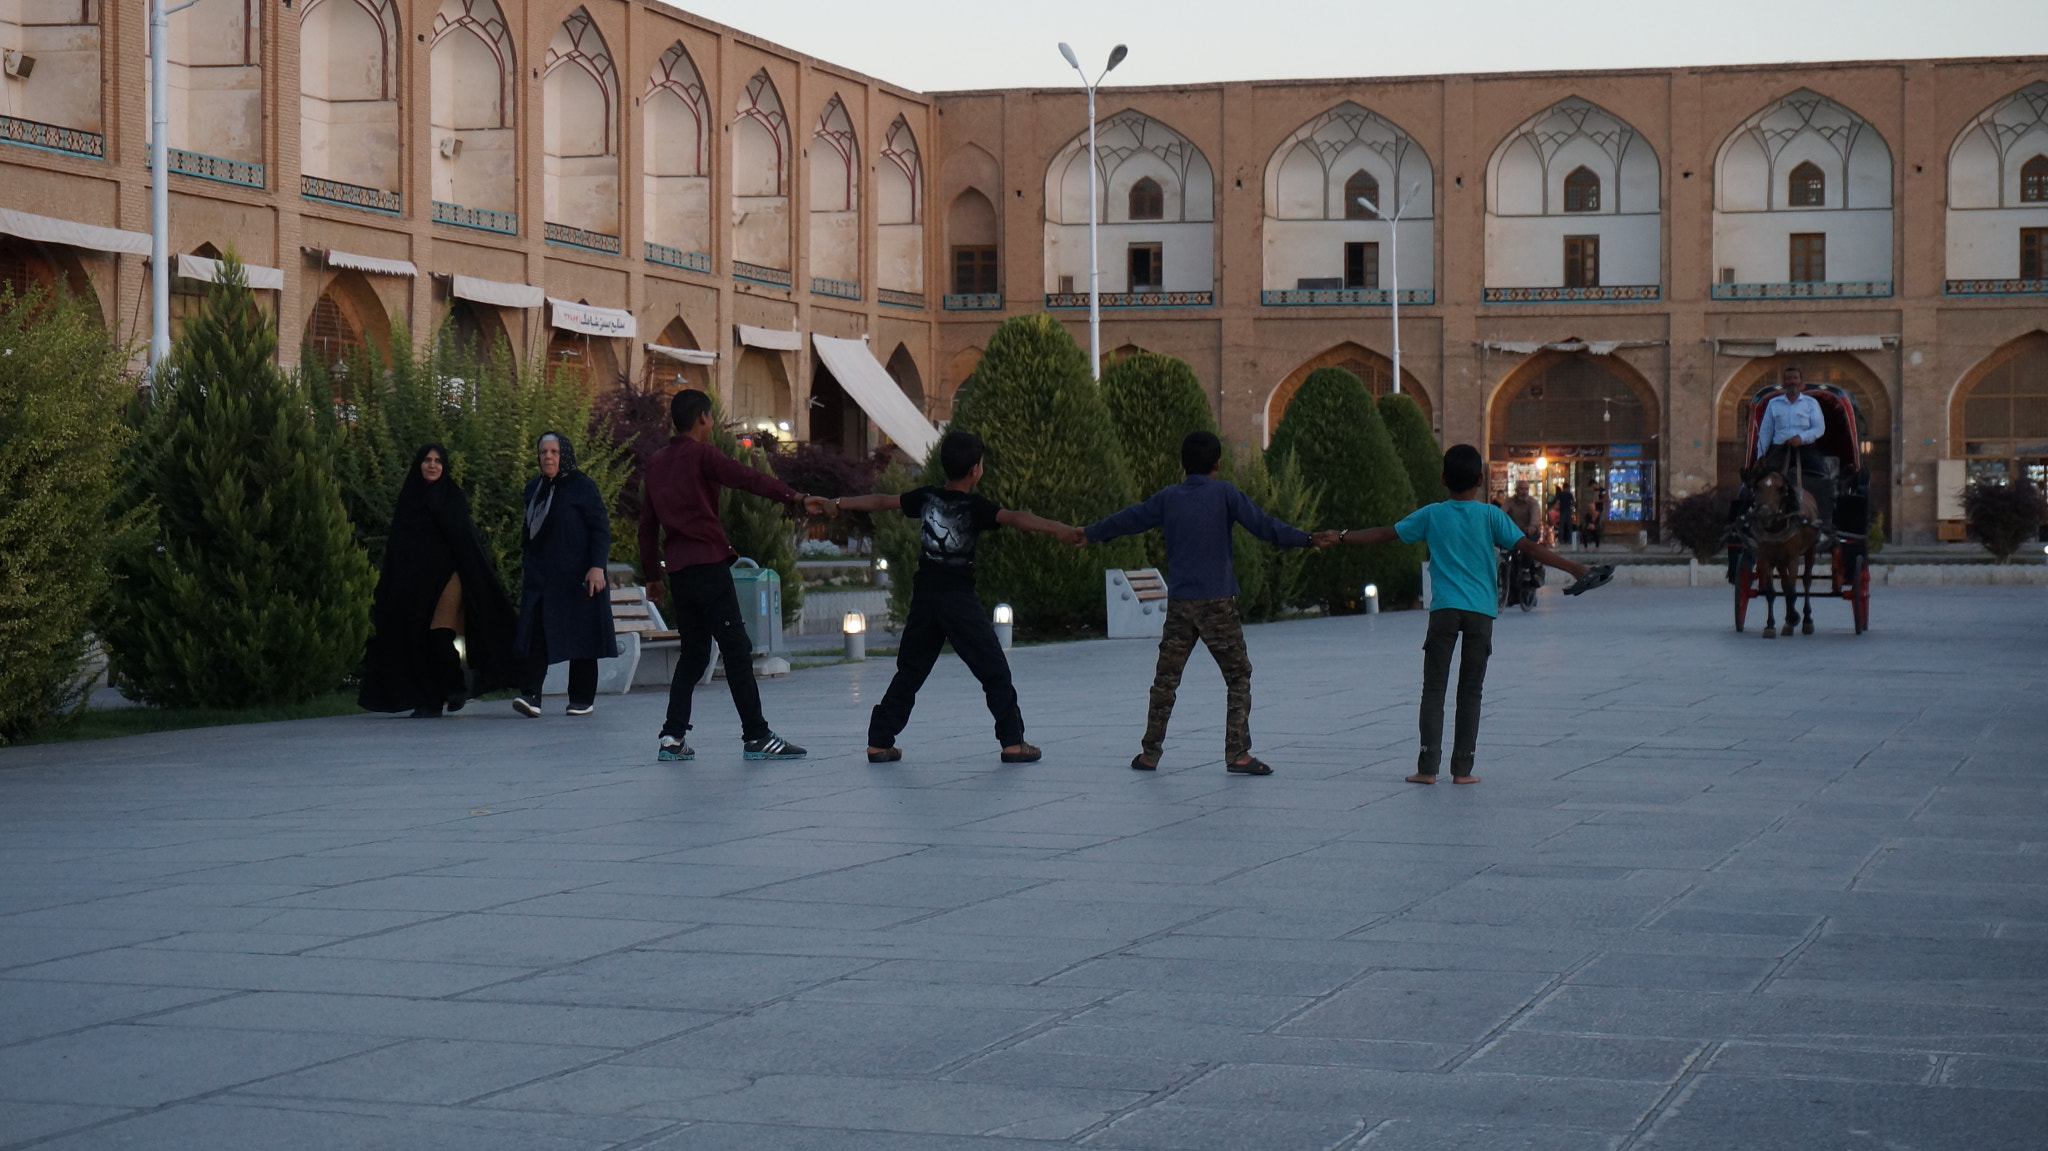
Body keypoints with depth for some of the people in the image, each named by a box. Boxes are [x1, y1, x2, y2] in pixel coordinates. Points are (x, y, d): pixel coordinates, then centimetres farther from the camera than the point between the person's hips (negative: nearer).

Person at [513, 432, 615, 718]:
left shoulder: (583, 487, -4)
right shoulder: (534, 488, 14)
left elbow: (601, 528, -7)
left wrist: (597, 566, -16)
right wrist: (525, 566, 18)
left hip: (576, 575, -5)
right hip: (539, 576, 5)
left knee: (580, 637, 2)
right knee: (534, 634, -10)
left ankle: (583, 699, 10)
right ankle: (530, 695, -18)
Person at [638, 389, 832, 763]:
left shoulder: (657, 463, 17)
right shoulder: (702, 455, -5)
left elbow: (647, 523, 21)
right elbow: (749, 478, -21)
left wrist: (653, 573, 27)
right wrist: (796, 498, -31)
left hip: (677, 570, 8)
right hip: (708, 563, -8)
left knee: (693, 653, 14)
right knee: (736, 650, -5)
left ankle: (673, 738, 6)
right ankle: (756, 737, -6)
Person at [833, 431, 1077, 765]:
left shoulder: (925, 498, 7)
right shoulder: (975, 506, -10)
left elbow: (880, 502, 18)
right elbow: (1013, 518, -24)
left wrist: (838, 504, 30)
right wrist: (1058, 528, -32)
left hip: (924, 596, 5)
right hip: (959, 599, -5)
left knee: (909, 671, 14)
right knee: (994, 670, 1)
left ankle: (879, 741, 12)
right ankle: (1013, 741, -4)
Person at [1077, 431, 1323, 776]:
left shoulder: (1168, 498, 7)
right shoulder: (1224, 493, -4)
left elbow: (1129, 519, 17)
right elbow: (1262, 524, -9)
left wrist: (1090, 534, 32)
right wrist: (1306, 539, -5)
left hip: (1179, 604, 4)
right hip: (1217, 603, -4)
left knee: (1165, 679, 11)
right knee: (1238, 676, 3)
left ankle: (1150, 752, 13)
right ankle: (1237, 753, -4)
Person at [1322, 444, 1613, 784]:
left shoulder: (1431, 515, 5)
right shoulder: (1490, 516, 1)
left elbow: (1386, 534, 12)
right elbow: (1530, 547, -4)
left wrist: (1342, 537, 23)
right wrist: (1577, 569, -3)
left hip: (1444, 609, 0)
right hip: (1481, 611, 0)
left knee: (1434, 687, 4)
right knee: (1470, 691, 6)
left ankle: (1428, 766, -3)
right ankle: (1462, 767, 5)